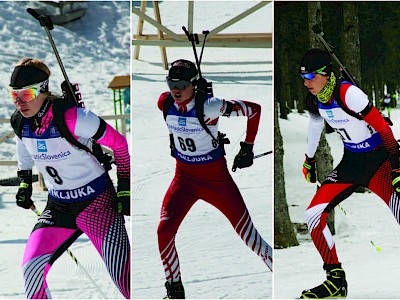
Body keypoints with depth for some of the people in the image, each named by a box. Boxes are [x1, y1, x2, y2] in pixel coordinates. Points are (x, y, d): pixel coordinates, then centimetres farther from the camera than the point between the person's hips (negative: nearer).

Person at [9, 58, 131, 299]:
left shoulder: (72, 117, -25)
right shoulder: (20, 122, -5)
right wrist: (25, 182, 20)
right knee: (32, 270, -6)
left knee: (123, 274, -16)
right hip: (58, 206, 6)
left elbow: (119, 144, -15)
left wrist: (125, 188, -12)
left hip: (97, 202, -6)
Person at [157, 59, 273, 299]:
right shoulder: (165, 104, -10)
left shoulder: (210, 107, -25)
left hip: (216, 178, -4)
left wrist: (247, 148, -10)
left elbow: (254, 110, -14)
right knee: (164, 232, -10)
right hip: (184, 177, 4)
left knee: (246, 231, 0)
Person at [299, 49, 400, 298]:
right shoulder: (314, 99, -1)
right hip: (350, 163, 8)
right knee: (313, 216, -2)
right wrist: (310, 159, 33)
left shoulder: (348, 94, -24)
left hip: (379, 160, -8)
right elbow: (315, 125, 21)